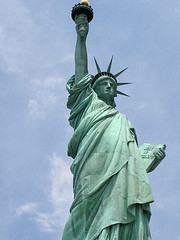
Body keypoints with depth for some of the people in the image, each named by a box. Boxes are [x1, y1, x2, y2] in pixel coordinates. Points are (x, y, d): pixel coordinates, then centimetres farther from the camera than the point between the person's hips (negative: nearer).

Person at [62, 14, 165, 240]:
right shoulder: (89, 104, 30)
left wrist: (154, 154, 25)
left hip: (126, 176, 4)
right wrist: (81, 36, 22)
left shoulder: (123, 121, 41)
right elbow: (81, 68, 23)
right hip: (98, 174, -4)